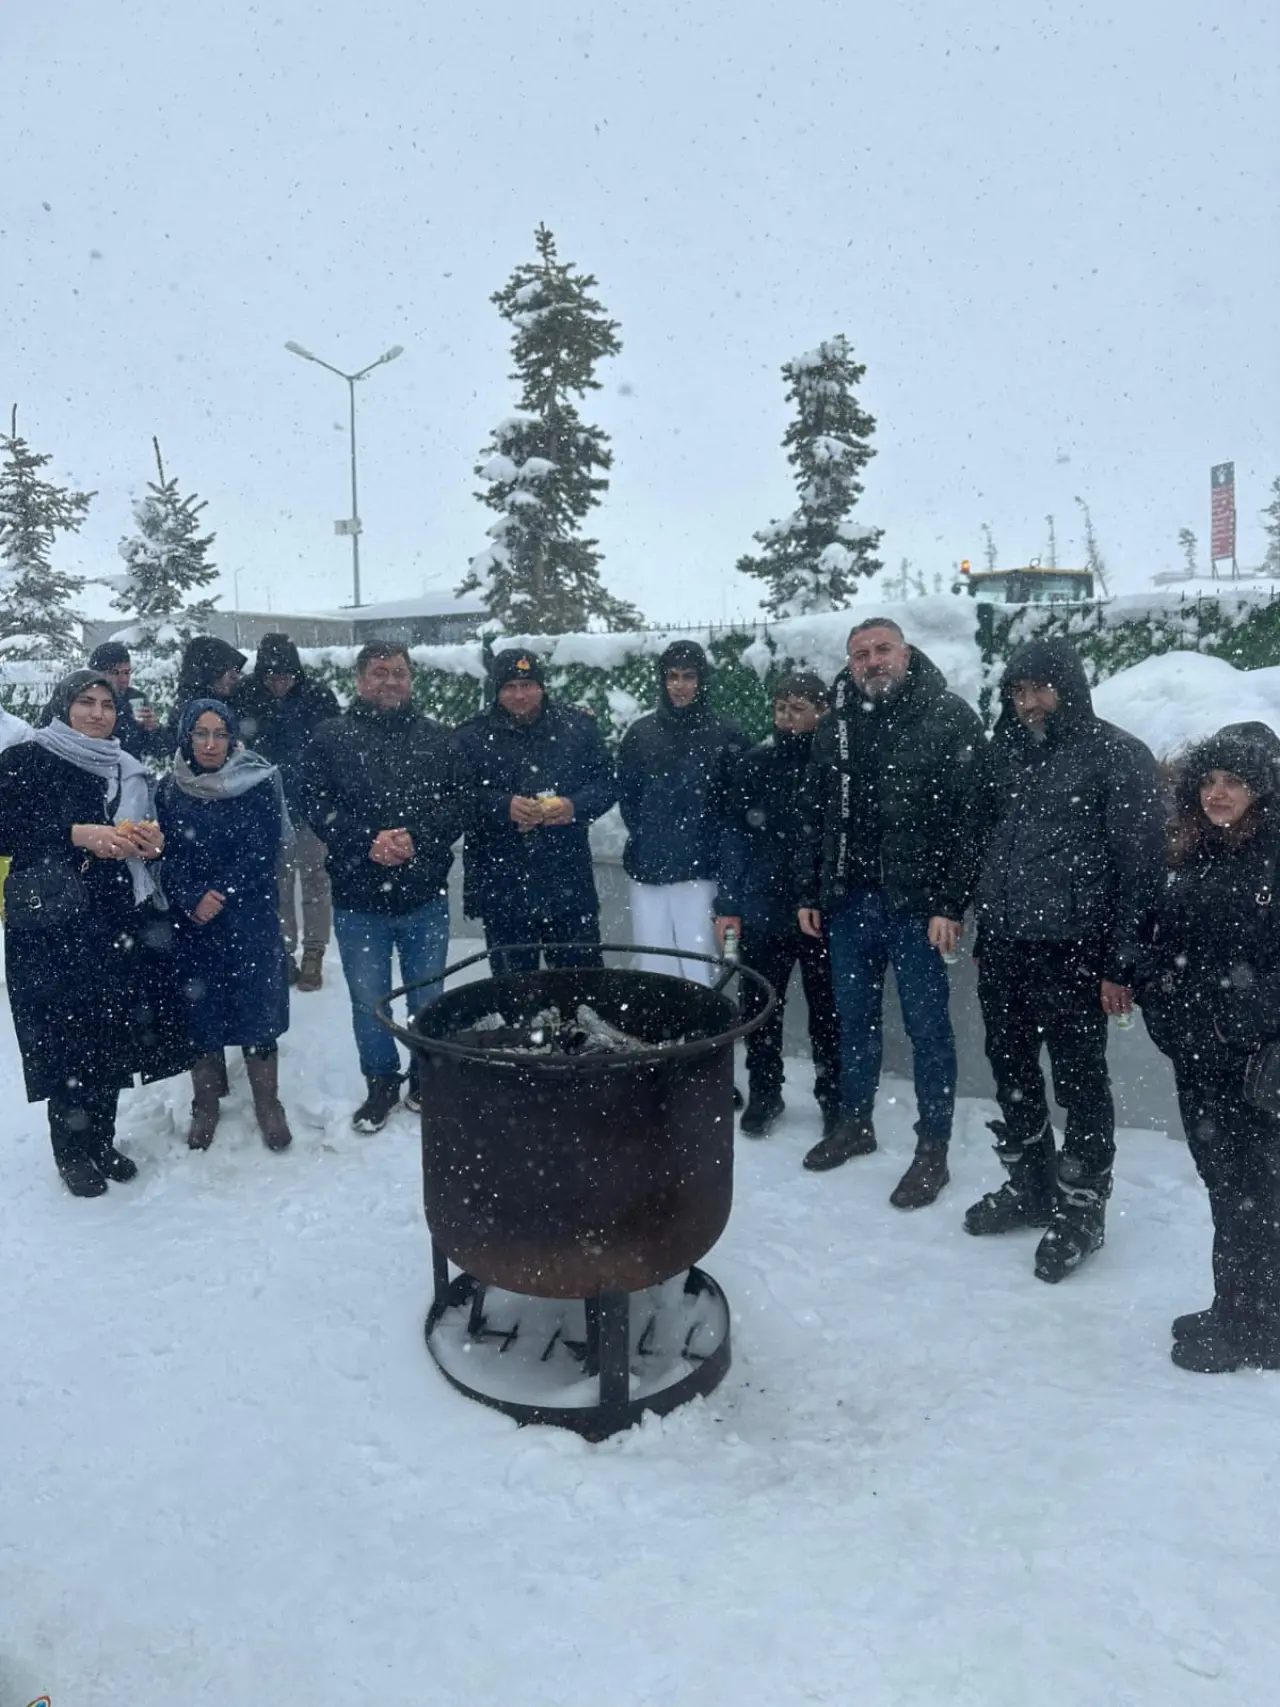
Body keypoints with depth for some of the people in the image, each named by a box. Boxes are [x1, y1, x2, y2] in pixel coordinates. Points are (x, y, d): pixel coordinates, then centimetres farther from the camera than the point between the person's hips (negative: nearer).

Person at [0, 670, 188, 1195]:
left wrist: (150, 843, -1)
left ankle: (102, 1143, 22)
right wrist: (77, 835, -20)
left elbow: (145, 840, 21)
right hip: (53, 926, -5)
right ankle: (73, 1153, 14)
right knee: (67, 1035, -3)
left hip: (119, 920, 5)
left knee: (113, 1036, 6)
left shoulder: (126, 770, 16)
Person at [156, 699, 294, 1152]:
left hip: (250, 922, -2)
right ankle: (205, 1107, 22)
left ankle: (267, 1105, 15)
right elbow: (167, 857, 0)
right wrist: (194, 898, -16)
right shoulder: (170, 791, 4)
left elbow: (261, 854, -8)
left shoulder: (260, 784, -3)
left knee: (257, 1009, 1)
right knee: (199, 1012, 8)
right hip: (190, 924, 2)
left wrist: (221, 894, -15)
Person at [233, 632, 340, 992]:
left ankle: (313, 954, 15)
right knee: (277, 881, 10)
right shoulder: (246, 697, -4)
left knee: (314, 878, 5)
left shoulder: (318, 696, -8)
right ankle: (283, 953, 21)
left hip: (311, 804, -2)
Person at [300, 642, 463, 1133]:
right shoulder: (330, 738, -1)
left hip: (425, 895, 1)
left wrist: (417, 838, -17)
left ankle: (427, 1081, 32)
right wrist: (366, 842, -19)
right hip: (358, 898, -1)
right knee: (368, 1001, 10)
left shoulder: (437, 739, 4)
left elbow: (455, 805, -1)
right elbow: (317, 806, -7)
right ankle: (381, 1084, 29)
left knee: (428, 998, 13)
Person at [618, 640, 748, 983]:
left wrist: (709, 846, -5)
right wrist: (645, 838, 2)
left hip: (699, 871, -2)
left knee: (697, 969, -2)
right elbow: (626, 793, 11)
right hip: (647, 870, 3)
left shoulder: (726, 736, 1)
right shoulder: (640, 733, 9)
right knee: (652, 968, 8)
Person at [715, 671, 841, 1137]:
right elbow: (735, 837, 2)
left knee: (827, 1010, 11)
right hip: (762, 910, 2)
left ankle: (833, 1098, 28)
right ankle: (763, 1093, 30)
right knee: (759, 1009, 11)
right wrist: (728, 905, -3)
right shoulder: (753, 765, 1)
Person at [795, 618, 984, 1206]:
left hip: (917, 903, -5)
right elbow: (813, 813, 12)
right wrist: (808, 892, 9)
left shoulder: (951, 718, -6)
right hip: (849, 899, 5)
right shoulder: (836, 725, 9)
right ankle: (855, 1121, 33)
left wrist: (951, 904, -16)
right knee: (855, 1017, 16)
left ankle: (933, 1149, 16)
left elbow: (969, 815, -12)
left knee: (927, 1026, 4)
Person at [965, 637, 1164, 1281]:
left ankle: (1080, 1210, 22)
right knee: (1010, 1069, 16)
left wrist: (1121, 962, -13)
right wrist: (985, 927, 13)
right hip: (1001, 946, 6)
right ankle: (1028, 1186, 35)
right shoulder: (1008, 752, 11)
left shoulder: (1118, 756, -7)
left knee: (1080, 1081, 5)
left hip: (1071, 952, -6)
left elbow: (1140, 864, -9)